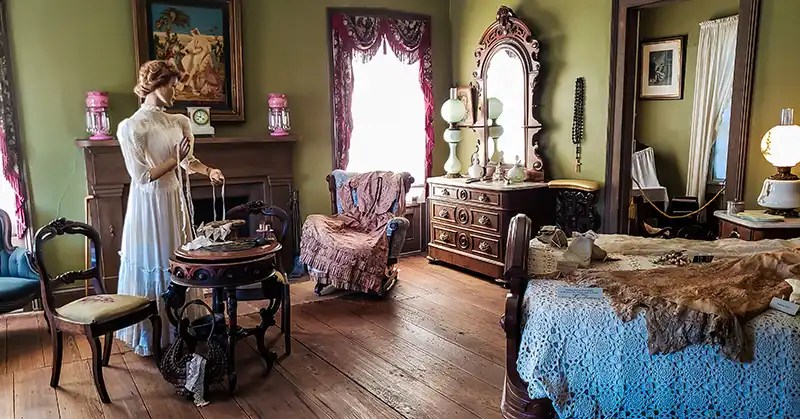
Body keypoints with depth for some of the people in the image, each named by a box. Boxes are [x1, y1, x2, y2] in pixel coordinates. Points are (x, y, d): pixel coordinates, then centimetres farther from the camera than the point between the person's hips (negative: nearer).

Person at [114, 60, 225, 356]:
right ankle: (147, 338, 19)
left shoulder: (177, 122, 6)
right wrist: (174, 160, -17)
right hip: (149, 206, -7)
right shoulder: (130, 127, -15)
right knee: (150, 268, 3)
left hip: (174, 201, 7)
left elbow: (188, 160, 17)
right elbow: (141, 177, -18)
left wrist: (208, 170, -2)